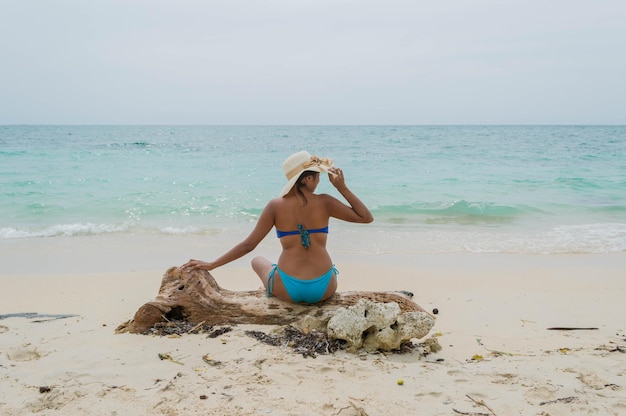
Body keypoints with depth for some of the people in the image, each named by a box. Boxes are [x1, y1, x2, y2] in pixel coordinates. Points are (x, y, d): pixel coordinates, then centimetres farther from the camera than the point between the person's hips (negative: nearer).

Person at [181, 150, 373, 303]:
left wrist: (210, 265, 4)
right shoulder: (324, 202, -6)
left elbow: (248, 245, -4)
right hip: (324, 289, 1)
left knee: (258, 260, 31)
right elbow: (366, 217, 2)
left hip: (288, 289, -1)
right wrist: (342, 188, 1)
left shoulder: (276, 206, -5)